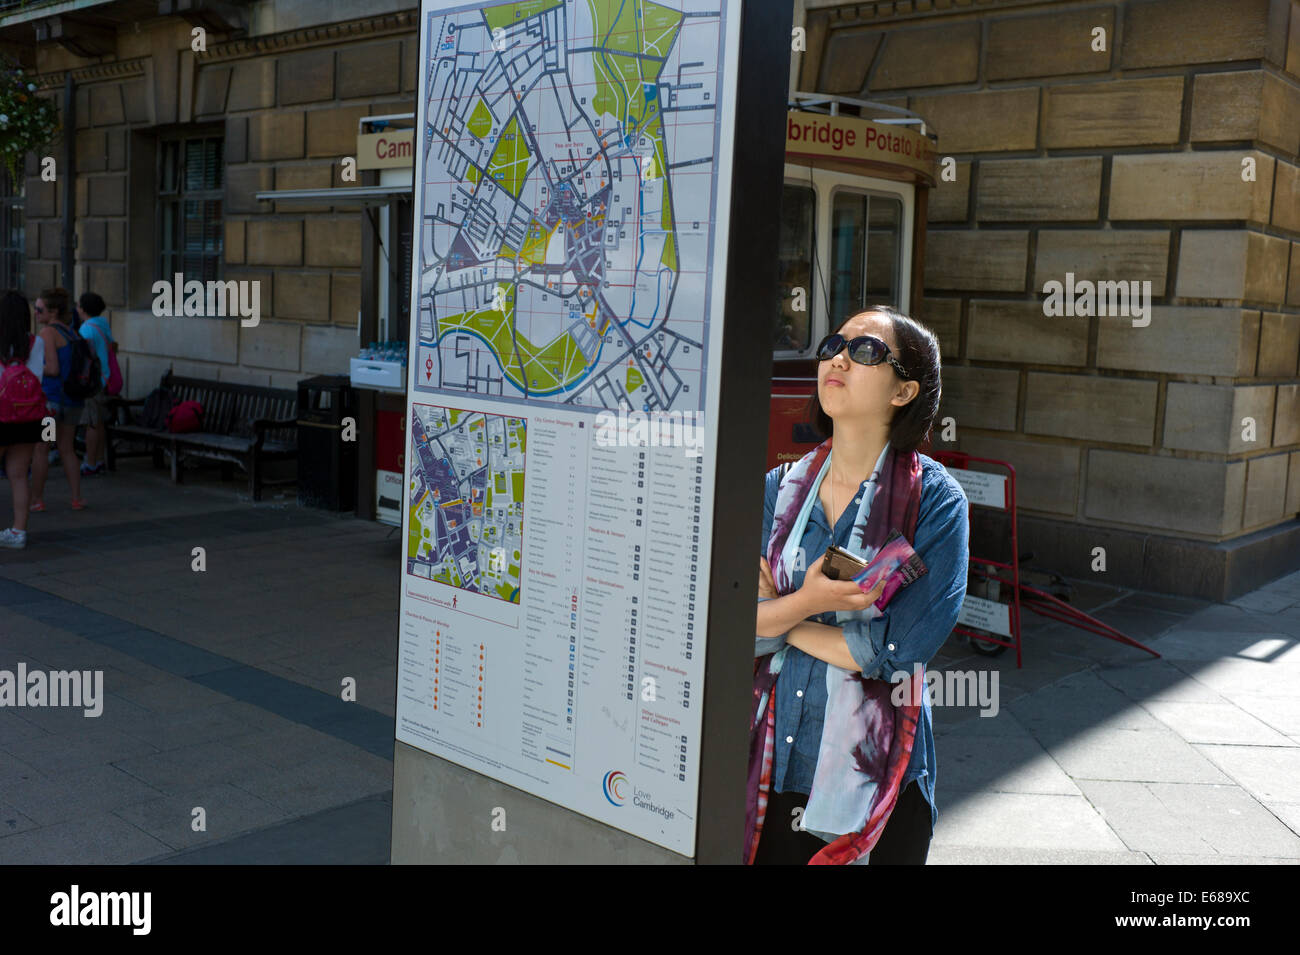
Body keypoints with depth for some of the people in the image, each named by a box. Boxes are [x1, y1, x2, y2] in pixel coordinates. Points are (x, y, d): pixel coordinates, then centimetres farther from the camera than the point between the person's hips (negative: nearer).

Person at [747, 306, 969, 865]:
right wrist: (805, 602, -22)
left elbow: (900, 647, -19)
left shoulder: (934, 499, -10)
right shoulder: (781, 487, 3)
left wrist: (775, 619, -9)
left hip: (873, 773, -3)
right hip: (773, 759, 4)